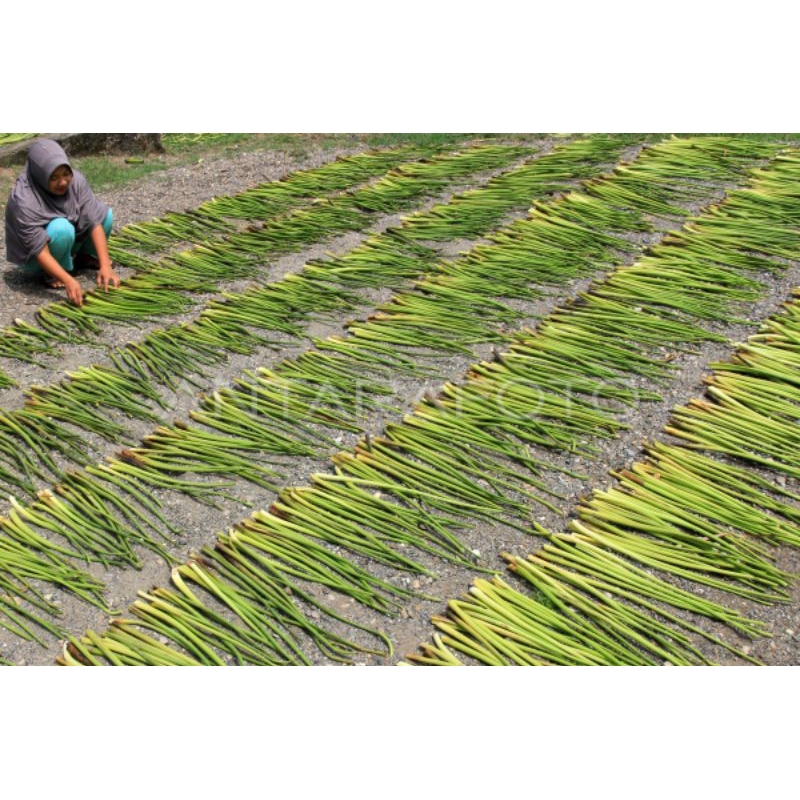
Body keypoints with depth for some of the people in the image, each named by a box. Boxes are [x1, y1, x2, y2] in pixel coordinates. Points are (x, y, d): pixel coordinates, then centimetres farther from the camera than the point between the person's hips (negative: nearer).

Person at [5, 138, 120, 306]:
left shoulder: (75, 180, -20)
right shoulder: (24, 201, -33)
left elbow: (94, 221, -22)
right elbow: (40, 251, -33)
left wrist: (105, 265, -31)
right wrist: (69, 280, -44)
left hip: (68, 243, 6)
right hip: (35, 258, -5)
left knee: (104, 214, -14)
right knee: (61, 228, -36)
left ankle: (84, 256, 8)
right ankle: (50, 273, -11)